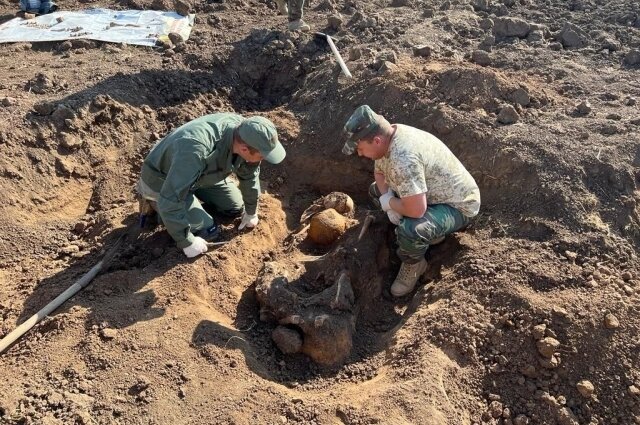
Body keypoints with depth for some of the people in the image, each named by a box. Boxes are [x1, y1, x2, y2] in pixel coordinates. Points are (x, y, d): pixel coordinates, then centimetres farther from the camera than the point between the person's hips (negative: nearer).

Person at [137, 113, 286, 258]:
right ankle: (155, 201, 8)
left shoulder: (245, 132, -22)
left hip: (199, 173, 6)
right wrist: (187, 242, -28)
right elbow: (170, 201, -38)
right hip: (161, 180, -6)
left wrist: (251, 212, 8)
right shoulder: (195, 150, -45)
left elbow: (249, 174, -3)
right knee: (207, 231, -10)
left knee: (236, 207, 7)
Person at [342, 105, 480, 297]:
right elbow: (379, 172, 10)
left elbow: (416, 210, -40)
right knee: (376, 190, 15)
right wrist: (390, 202, -8)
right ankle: (431, 231, 17)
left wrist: (389, 203, -19)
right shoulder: (387, 136, -8)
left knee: (409, 230, -36)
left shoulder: (403, 159, -38)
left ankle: (414, 264, 0)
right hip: (433, 194, 10)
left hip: (458, 205, -9)